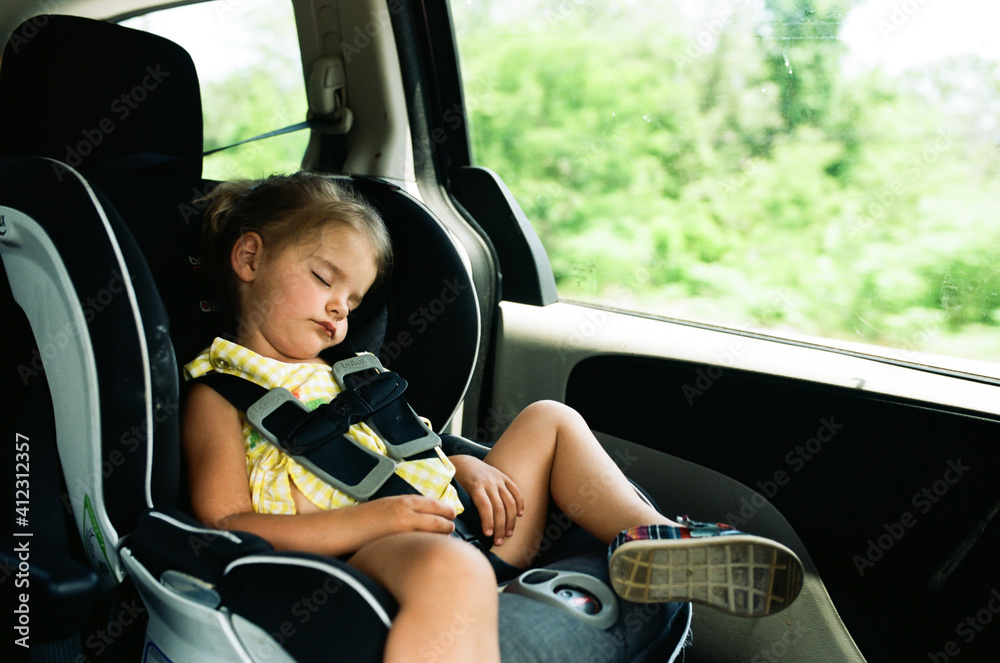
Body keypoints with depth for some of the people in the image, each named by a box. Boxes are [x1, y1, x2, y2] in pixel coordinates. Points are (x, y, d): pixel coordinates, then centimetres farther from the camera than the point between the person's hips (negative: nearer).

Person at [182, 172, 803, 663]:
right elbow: (225, 529, -8)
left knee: (548, 421, 14)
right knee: (453, 570, -42)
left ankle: (648, 538, -7)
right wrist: (371, 518, -20)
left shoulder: (336, 377, 29)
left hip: (447, 526, 9)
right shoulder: (218, 392, 4)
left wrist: (467, 467, 8)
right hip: (354, 556, -8)